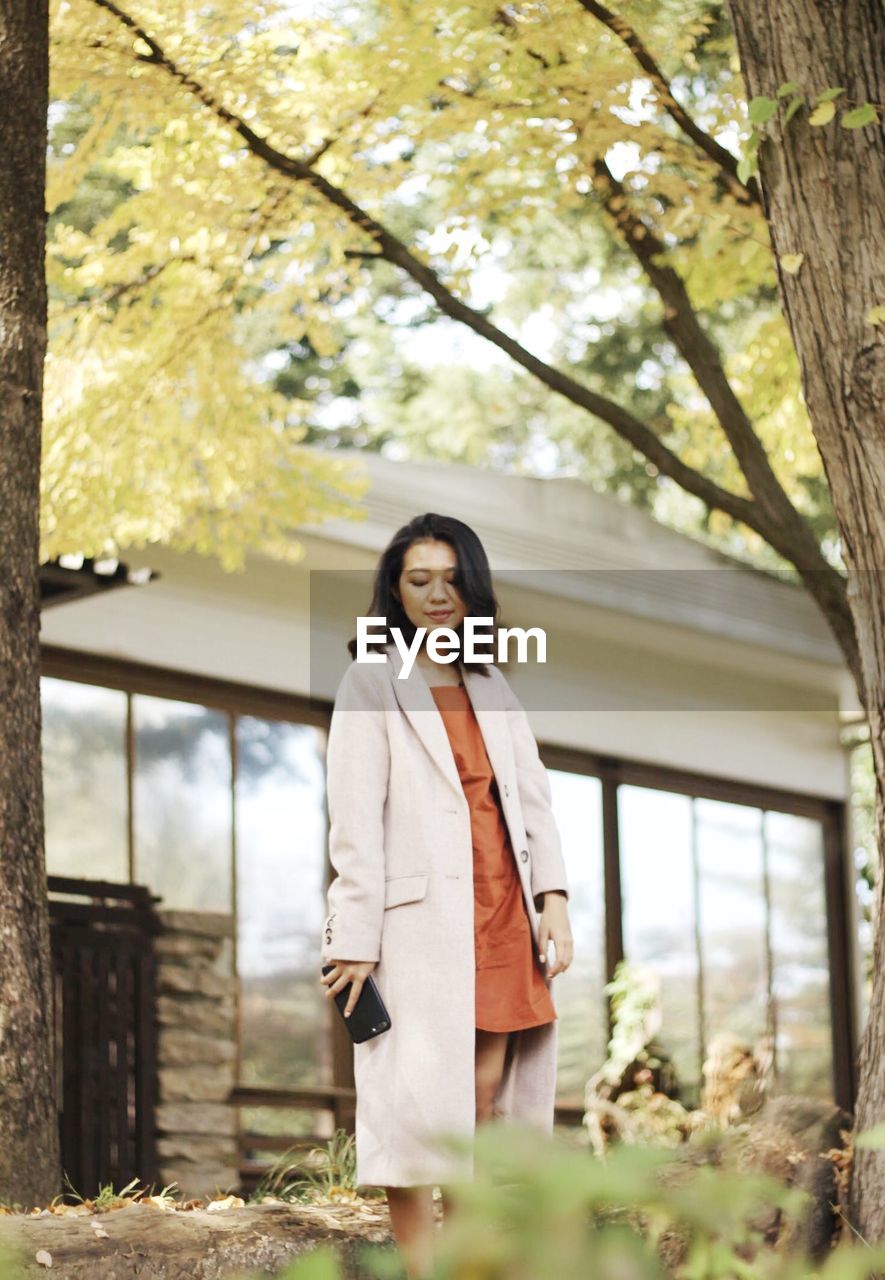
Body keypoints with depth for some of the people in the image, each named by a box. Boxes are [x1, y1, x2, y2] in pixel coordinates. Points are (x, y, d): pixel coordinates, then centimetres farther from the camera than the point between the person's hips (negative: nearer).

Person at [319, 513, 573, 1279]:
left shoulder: (491, 684, 18)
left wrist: (554, 898, 0)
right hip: (422, 918, -5)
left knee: (487, 1090, 4)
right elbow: (354, 820, -5)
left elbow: (532, 794, 13)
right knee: (421, 1097, -8)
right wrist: (357, 939, -12)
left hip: (501, 911, 6)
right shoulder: (372, 682, 1)